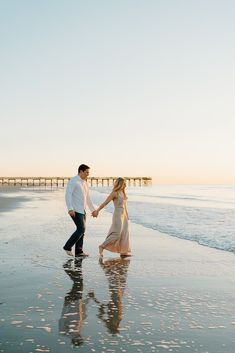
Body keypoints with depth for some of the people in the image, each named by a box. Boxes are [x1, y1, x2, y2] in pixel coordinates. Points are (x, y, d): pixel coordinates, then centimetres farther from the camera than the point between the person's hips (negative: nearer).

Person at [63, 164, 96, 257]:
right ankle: (68, 246, -2)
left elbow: (87, 198, 23)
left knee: (81, 230, 6)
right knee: (81, 229, -13)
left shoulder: (84, 183, 17)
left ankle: (79, 251, 11)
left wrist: (93, 210, 21)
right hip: (75, 210, -9)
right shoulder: (73, 181, -11)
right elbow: (68, 195, -20)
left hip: (82, 210, 9)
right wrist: (70, 209, -29)